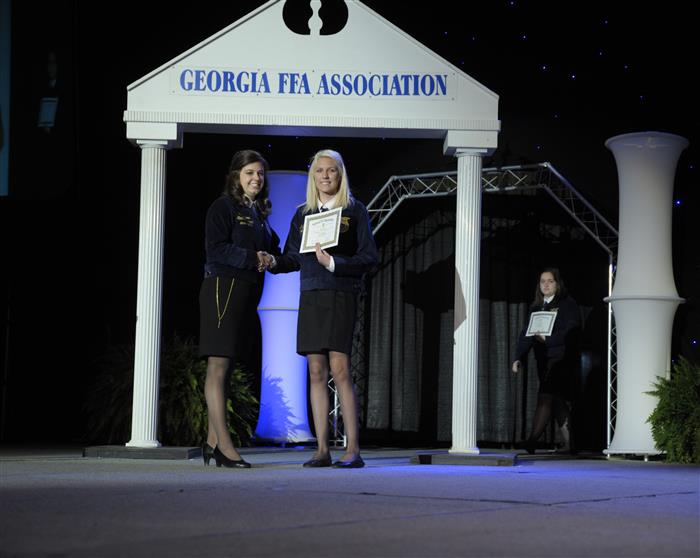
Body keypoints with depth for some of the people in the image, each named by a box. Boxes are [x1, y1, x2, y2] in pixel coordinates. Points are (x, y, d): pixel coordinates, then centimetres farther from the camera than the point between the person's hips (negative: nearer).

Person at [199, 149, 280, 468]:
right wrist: (252, 259, -16)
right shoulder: (223, 207, -3)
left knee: (223, 367, 8)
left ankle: (212, 442, 10)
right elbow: (215, 249, -14)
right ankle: (224, 445, -13)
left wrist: (273, 259, 1)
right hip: (223, 288, -8)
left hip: (246, 295, 8)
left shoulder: (258, 214, 20)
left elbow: (272, 250, 22)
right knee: (218, 367, -9)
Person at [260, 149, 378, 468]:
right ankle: (322, 450, 3)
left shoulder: (354, 211, 3)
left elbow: (369, 257, -3)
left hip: (341, 296, -4)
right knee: (316, 372, 1)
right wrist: (273, 263, -5)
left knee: (339, 369, -13)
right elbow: (293, 258, 16)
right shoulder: (303, 214, 16)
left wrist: (335, 263, -17)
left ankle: (353, 450, -12)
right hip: (310, 297, 4)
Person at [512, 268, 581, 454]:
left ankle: (532, 441, -21)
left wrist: (548, 339, -20)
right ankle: (569, 443, 10)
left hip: (561, 357, -6)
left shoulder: (567, 304, 0)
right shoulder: (536, 307, 18)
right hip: (543, 360, 6)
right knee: (558, 399, 6)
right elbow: (526, 333, 13)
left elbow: (572, 332, -12)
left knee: (546, 397, -16)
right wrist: (518, 358, 3)